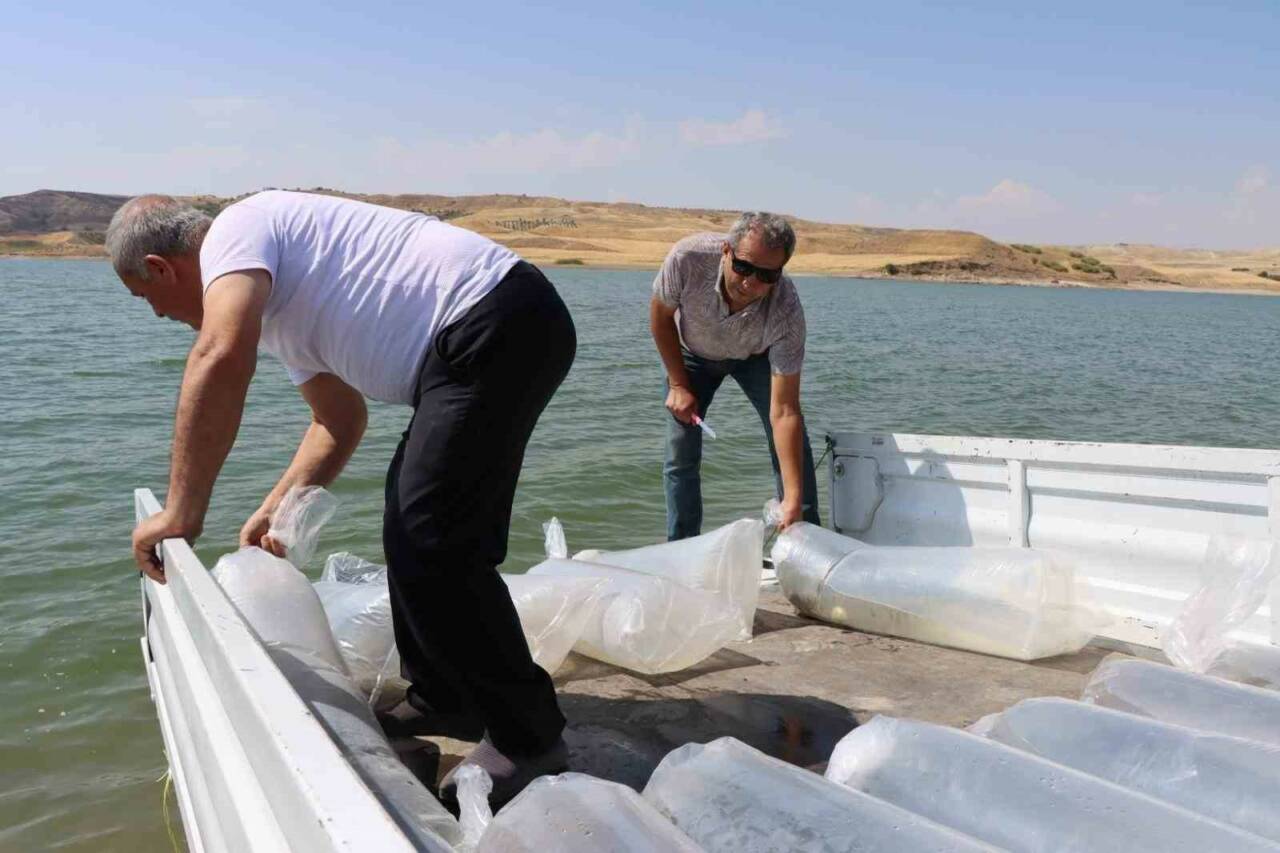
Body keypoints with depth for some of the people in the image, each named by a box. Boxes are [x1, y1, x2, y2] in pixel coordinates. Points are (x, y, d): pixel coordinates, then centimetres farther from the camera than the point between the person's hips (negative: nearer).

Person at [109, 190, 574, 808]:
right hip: (510, 330, 11)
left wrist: (181, 513, -18)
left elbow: (222, 359, -23)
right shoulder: (276, 297, 25)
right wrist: (277, 506, 19)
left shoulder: (236, 231, -4)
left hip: (495, 324, -11)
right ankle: (442, 704, 30)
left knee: (428, 541, -10)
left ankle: (527, 741, 2)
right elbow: (340, 419, 29)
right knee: (416, 526, 18)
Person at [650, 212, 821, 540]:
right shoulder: (688, 258, -39)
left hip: (756, 355, 0)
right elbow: (660, 316, -16)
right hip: (692, 352, 1)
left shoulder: (786, 312, -40)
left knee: (791, 443, -14)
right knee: (680, 454, -6)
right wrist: (678, 385, -13)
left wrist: (793, 500, -43)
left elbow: (784, 412, -39)